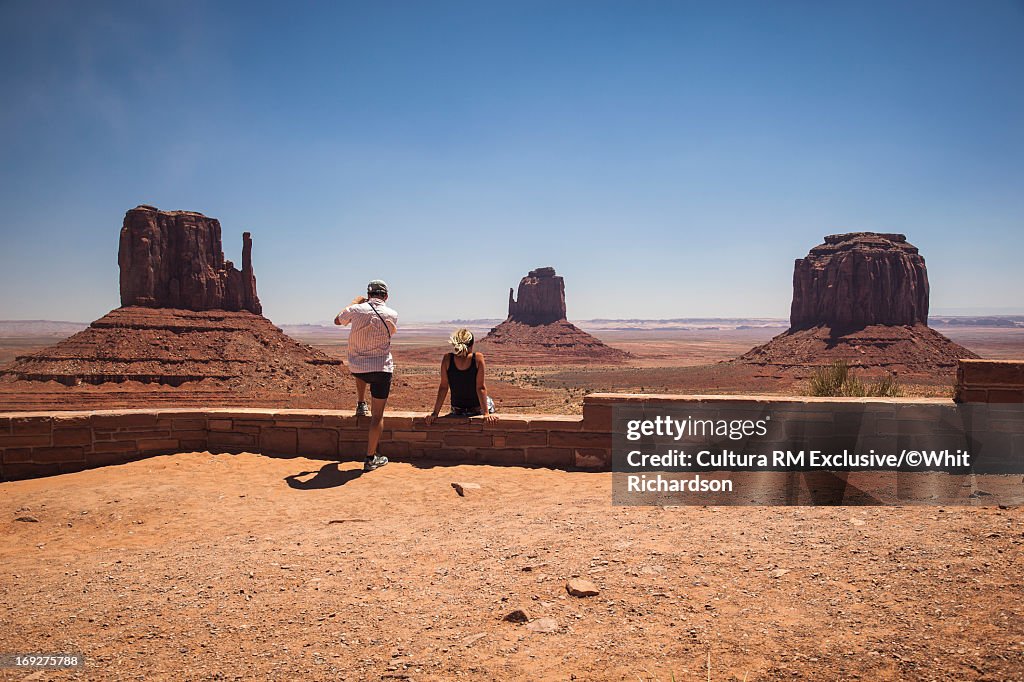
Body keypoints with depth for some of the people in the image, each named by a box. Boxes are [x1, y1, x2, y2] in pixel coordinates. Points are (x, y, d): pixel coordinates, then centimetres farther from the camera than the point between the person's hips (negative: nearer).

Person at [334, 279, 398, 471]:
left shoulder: (356, 310, -6)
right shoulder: (391, 315, -9)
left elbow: (337, 320, 16)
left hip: (356, 367, 3)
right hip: (381, 369, -2)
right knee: (378, 416, 4)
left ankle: (361, 404, 44)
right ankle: (371, 459, 6)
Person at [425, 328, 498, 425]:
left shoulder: (447, 359, -15)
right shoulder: (478, 358, -21)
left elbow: (443, 387, -11)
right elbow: (481, 388, -19)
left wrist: (435, 413, -4)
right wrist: (487, 413, -14)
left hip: (457, 412, 2)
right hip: (478, 409, -2)